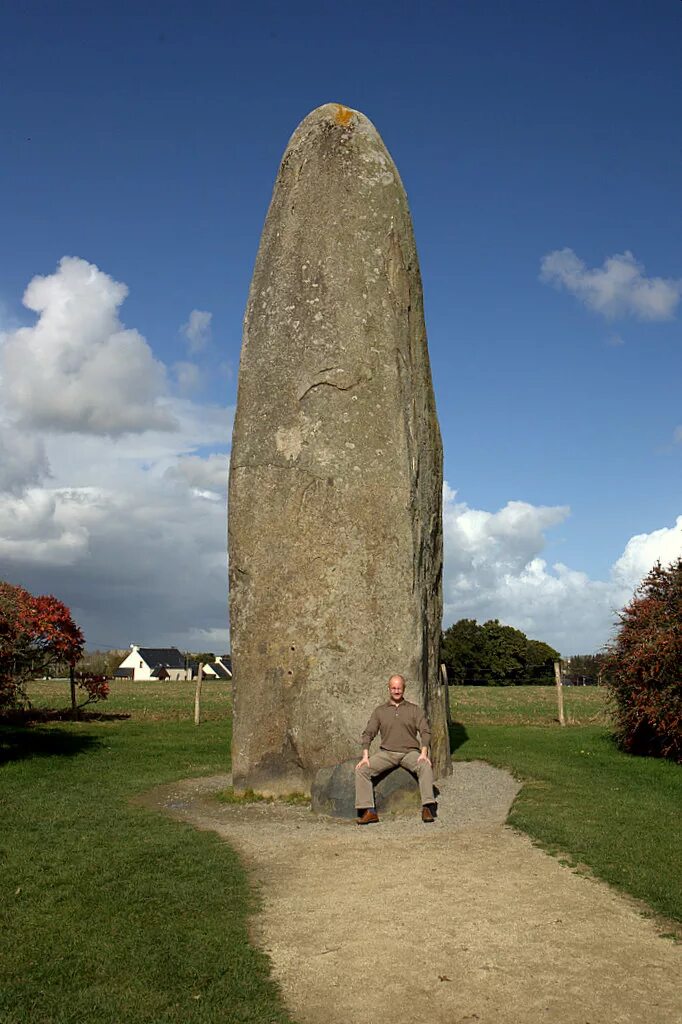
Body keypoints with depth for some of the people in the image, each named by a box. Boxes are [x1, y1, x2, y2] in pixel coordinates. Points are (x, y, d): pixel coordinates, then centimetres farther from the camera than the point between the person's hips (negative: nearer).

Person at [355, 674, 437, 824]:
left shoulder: (414, 710, 11)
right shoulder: (379, 711, 14)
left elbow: (425, 732, 1)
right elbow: (368, 733, 7)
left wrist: (424, 753, -16)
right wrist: (365, 756, -7)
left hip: (410, 752, -1)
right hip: (386, 752, 1)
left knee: (425, 766, -33)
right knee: (361, 769, -22)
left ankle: (427, 808, -35)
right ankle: (369, 811, -24)